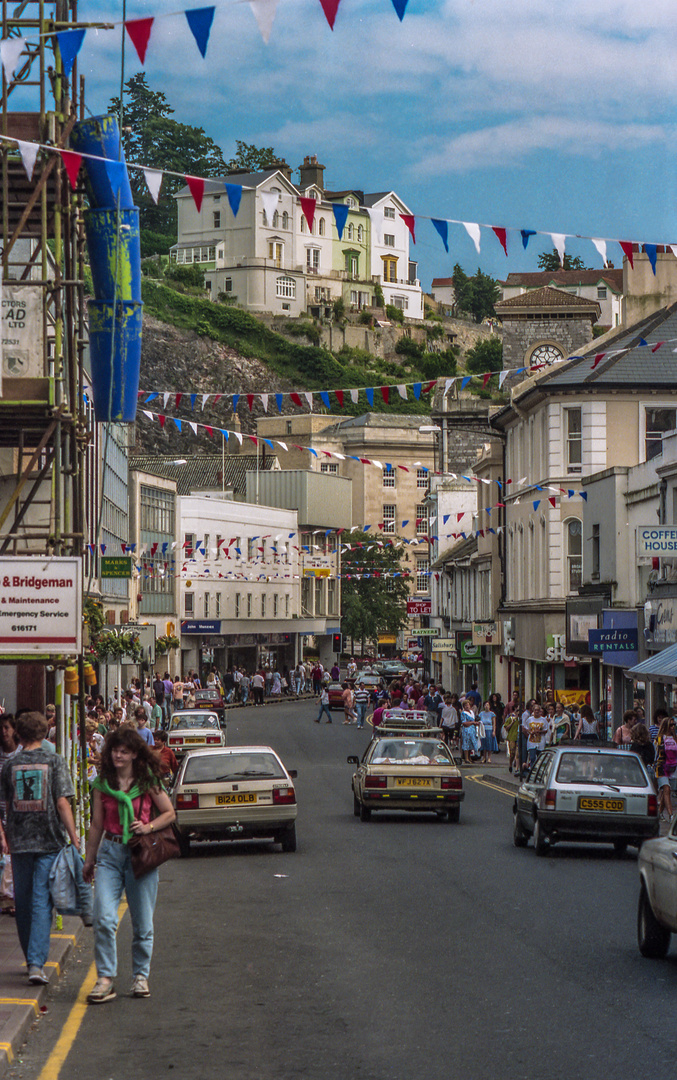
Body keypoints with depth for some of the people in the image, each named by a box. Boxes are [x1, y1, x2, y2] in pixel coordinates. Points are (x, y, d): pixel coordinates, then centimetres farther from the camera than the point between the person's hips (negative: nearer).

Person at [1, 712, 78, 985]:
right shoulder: (54, 761, -4)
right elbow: (62, 803, -9)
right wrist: (73, 835, -4)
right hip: (49, 840, -2)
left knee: (23, 901, 14)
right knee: (41, 901, -3)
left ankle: (32, 959, 24)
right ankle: (37, 963, -14)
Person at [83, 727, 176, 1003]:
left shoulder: (148, 782, 1)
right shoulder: (102, 784, 7)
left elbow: (169, 814, 7)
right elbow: (97, 824, 15)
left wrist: (149, 826, -11)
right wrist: (89, 859, 18)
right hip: (110, 852, 1)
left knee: (142, 922, 5)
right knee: (103, 918, -13)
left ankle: (141, 976, 20)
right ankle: (105, 978, -6)